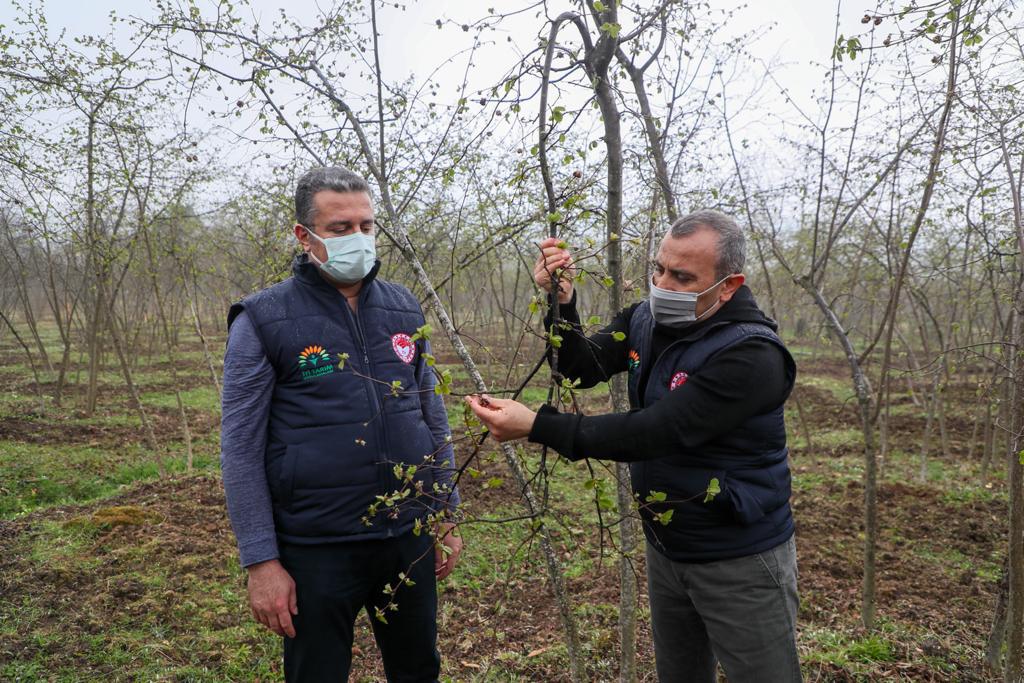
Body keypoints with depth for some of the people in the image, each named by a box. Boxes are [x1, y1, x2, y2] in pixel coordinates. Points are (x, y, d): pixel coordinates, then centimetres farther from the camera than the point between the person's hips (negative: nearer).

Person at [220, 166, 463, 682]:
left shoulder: (405, 309, 5)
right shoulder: (263, 320, -8)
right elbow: (241, 449, -8)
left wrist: (447, 517, 10)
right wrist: (260, 561, -10)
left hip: (411, 538, 4)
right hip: (317, 549, -4)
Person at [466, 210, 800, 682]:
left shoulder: (752, 355, -27)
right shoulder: (646, 319, -2)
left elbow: (653, 433, -33)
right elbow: (583, 369, -6)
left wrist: (536, 426, -35)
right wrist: (561, 303, -24)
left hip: (739, 559, -6)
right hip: (666, 546, 7)